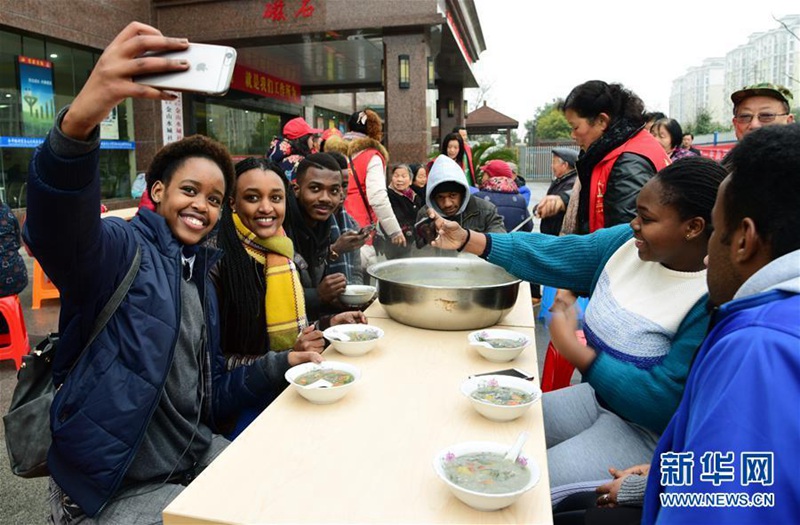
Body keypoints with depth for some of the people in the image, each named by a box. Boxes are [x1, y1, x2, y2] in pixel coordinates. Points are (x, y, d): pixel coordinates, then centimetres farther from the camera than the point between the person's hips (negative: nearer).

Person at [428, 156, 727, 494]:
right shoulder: (626, 243, -5)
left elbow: (663, 404, -27)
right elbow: (549, 255, -4)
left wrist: (572, 349, -26)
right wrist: (467, 240, -10)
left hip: (648, 433, -7)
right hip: (597, 396, 7)